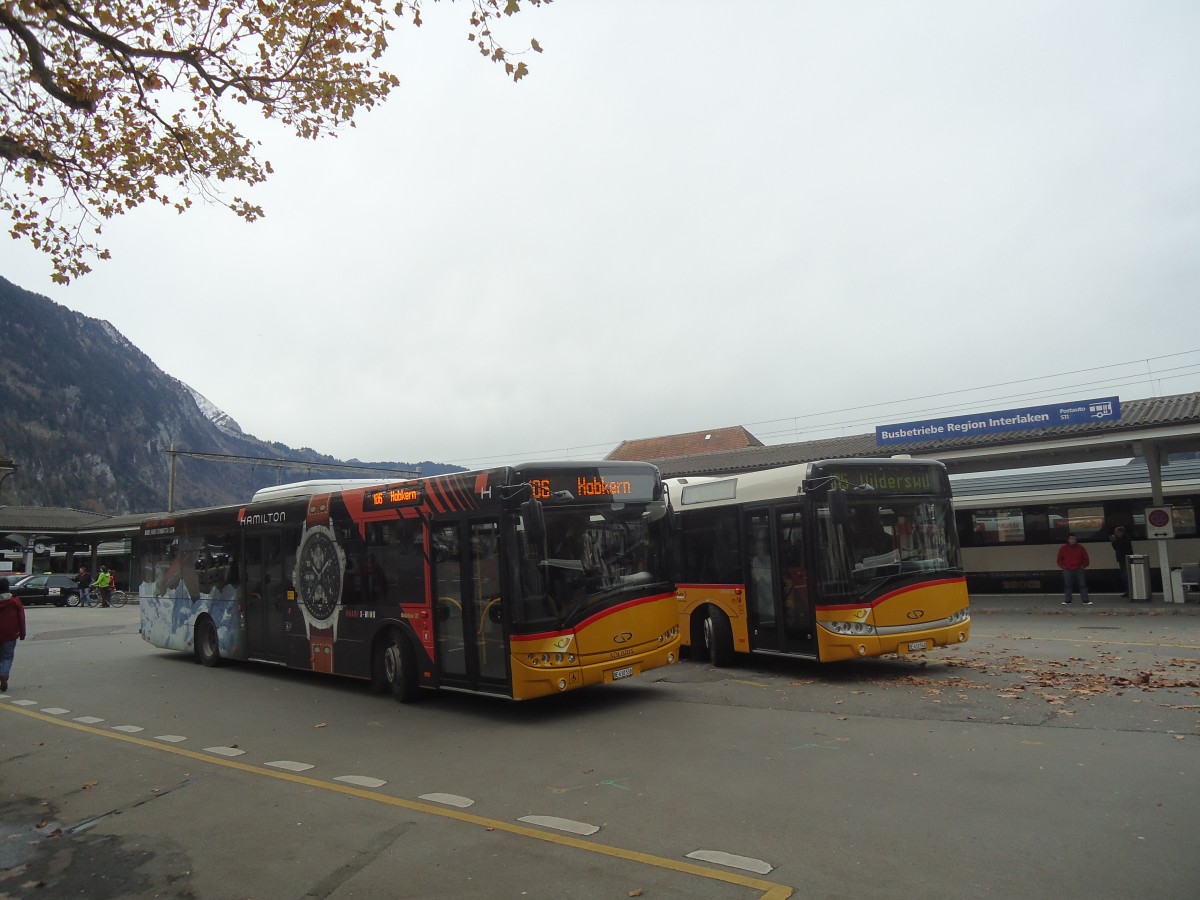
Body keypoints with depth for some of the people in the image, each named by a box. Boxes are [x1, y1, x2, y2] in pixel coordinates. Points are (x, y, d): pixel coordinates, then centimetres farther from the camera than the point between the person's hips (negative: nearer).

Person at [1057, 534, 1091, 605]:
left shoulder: (1080, 548, 3)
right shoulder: (1063, 548, 3)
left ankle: (1085, 600, 4)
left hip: (1079, 570, 0)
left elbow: (1086, 559, 11)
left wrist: (1083, 566, -1)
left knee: (1082, 585, 0)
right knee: (1067, 586, 0)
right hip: (1067, 570, 0)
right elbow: (1060, 560, 11)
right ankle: (1067, 601, 5)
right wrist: (1063, 566, 0)